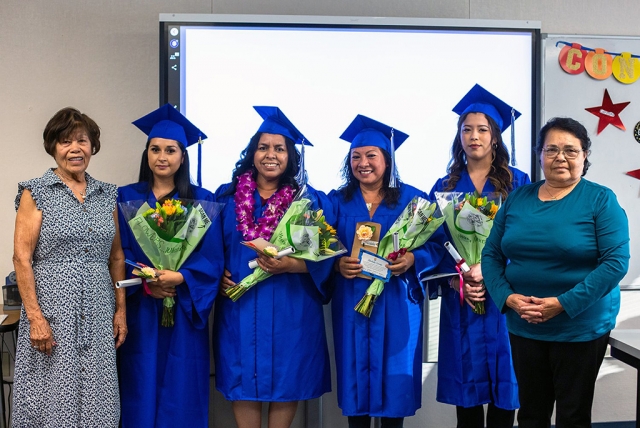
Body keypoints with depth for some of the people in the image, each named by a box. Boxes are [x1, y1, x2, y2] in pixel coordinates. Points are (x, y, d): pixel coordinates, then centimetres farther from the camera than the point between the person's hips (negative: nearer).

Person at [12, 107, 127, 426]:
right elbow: (21, 257, -7)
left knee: (97, 402, 6)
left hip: (98, 316, 4)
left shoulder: (107, 195, 10)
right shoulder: (36, 192, -2)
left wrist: (121, 309, 7)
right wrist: (35, 317, -14)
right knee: (52, 399, 2)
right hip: (52, 313, -4)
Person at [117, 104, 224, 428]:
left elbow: (212, 258, -2)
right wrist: (144, 281, -17)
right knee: (142, 390, 4)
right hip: (139, 312, 1)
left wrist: (180, 277, -19)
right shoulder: (126, 198, 6)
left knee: (182, 393, 4)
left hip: (184, 313, 0)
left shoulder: (202, 201, 4)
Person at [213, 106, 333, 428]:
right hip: (239, 308, 1)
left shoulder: (312, 201, 1)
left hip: (292, 310, -1)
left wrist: (290, 265, -20)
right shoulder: (226, 198, 6)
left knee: (287, 379, 5)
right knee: (243, 379, 5)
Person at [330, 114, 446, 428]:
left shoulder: (412, 198, 1)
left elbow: (437, 243, -2)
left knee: (395, 377, 4)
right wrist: (338, 264, -17)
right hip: (351, 303, 1)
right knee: (356, 376, 7)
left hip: (396, 304, -1)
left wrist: (412, 259, -21)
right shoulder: (337, 201, 5)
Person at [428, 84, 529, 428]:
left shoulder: (517, 183, 2)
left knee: (503, 387, 3)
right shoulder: (445, 187, 8)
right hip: (459, 301, 2)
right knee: (466, 390, 7)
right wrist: (455, 280, -12)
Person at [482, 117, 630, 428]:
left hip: (581, 328, -3)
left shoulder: (600, 200, -8)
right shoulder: (517, 198, 5)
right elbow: (492, 255, 5)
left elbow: (616, 261, -16)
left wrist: (564, 304, -22)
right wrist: (507, 297, -12)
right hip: (523, 327, 4)